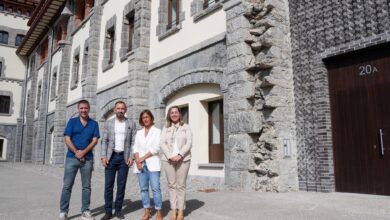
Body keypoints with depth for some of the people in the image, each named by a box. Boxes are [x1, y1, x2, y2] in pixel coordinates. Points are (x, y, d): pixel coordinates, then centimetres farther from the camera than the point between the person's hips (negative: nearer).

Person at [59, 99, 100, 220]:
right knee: (67, 185, 1)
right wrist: (76, 152, -13)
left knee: (86, 186, 5)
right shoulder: (72, 122, 5)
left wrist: (83, 152, -13)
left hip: (88, 158, 1)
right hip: (72, 157, -1)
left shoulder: (94, 124, 7)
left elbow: (95, 140, -1)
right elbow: (67, 140, -2)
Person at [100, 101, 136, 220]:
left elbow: (133, 142, 2)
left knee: (121, 184, 4)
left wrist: (131, 156, -8)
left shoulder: (131, 124, 5)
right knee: (108, 184, 0)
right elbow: (104, 141, 3)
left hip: (124, 157, 0)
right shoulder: (108, 123, 6)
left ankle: (118, 209, 15)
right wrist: (103, 156, -7)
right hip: (111, 156, 0)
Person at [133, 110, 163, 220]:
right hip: (141, 164, 4)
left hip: (152, 163, -4)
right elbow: (135, 148, 9)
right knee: (143, 188, 5)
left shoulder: (157, 131, 4)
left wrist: (143, 158, -10)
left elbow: (156, 148, -6)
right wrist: (137, 160, -8)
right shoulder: (139, 133, 17)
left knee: (155, 188, -8)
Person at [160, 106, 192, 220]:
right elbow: (162, 143, 3)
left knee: (181, 185, -1)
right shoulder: (165, 128, 13)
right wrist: (170, 156, -12)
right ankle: (173, 210, 9)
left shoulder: (186, 127, 9)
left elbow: (189, 143, -1)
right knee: (172, 185, 3)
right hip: (168, 160, 2)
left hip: (183, 159, -1)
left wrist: (180, 155, -14)